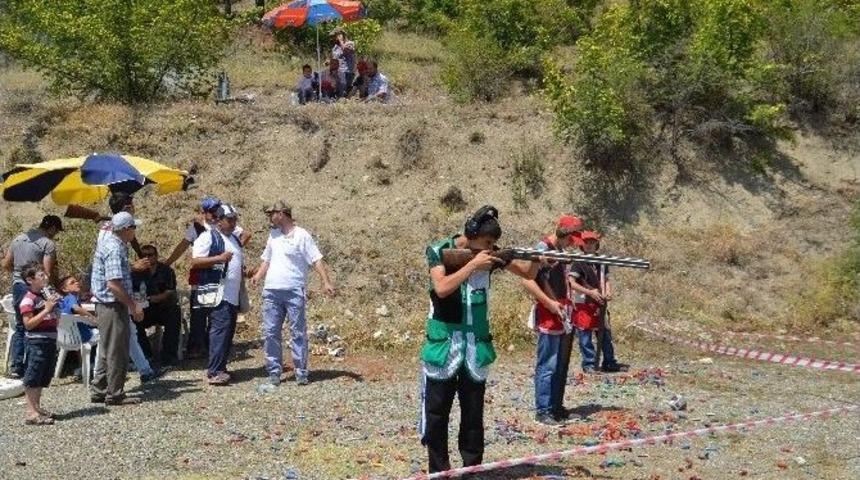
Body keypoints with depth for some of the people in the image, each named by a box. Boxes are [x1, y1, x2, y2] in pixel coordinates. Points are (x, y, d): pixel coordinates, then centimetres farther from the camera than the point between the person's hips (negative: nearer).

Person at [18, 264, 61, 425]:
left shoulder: (47, 295, 15)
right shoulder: (28, 300, -12)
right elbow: (28, 324, -18)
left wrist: (55, 307, 4)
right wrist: (46, 310, -23)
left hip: (50, 340, 9)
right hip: (36, 341, -9)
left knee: (43, 378, 16)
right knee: (33, 378, -5)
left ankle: (37, 408, 26)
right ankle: (31, 413, -3)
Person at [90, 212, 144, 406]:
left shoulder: (107, 242, 12)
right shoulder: (115, 249, -20)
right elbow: (113, 284, -25)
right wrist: (133, 306, -20)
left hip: (105, 305, 10)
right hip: (114, 306, -10)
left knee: (107, 351, 17)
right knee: (117, 352, -1)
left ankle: (98, 390, 23)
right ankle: (115, 394, 7)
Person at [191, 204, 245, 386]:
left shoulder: (235, 239, 22)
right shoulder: (208, 237, -5)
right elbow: (195, 262, -14)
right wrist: (219, 258, -23)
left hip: (232, 295, 9)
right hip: (217, 294, -9)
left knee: (228, 331, 8)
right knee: (221, 329, -16)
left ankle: (219, 368, 15)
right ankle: (214, 372, -18)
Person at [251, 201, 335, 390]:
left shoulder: (302, 236, -5)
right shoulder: (273, 235, 15)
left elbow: (317, 260, -10)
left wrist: (326, 281, -20)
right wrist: (258, 276, 3)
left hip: (294, 291, -6)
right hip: (271, 291, 6)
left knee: (298, 333, 1)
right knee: (270, 333, 5)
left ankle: (301, 373, 7)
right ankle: (274, 372, 12)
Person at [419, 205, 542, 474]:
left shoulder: (489, 253, -1)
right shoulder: (439, 251, -10)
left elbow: (528, 274, 5)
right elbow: (442, 288, -24)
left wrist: (537, 259, -16)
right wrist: (473, 264, -25)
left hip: (476, 346, 3)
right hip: (443, 344, -2)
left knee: (474, 415, 9)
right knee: (436, 414, 5)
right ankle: (439, 471, 17)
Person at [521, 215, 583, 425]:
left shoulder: (560, 251, 15)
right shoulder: (543, 248, -12)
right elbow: (527, 281, -20)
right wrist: (550, 303, -20)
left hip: (564, 315, 9)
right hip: (549, 316, -9)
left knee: (562, 365, 14)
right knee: (548, 366, -5)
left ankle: (557, 406, 22)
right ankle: (543, 410, 1)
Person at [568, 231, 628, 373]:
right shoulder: (579, 263, -8)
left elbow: (606, 280, 14)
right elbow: (572, 283, -15)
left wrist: (608, 292, -8)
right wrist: (590, 292, -23)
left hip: (599, 304, 6)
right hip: (583, 304, -6)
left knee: (605, 333, 10)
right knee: (585, 335, -1)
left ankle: (609, 363, 19)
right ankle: (588, 364, 8)